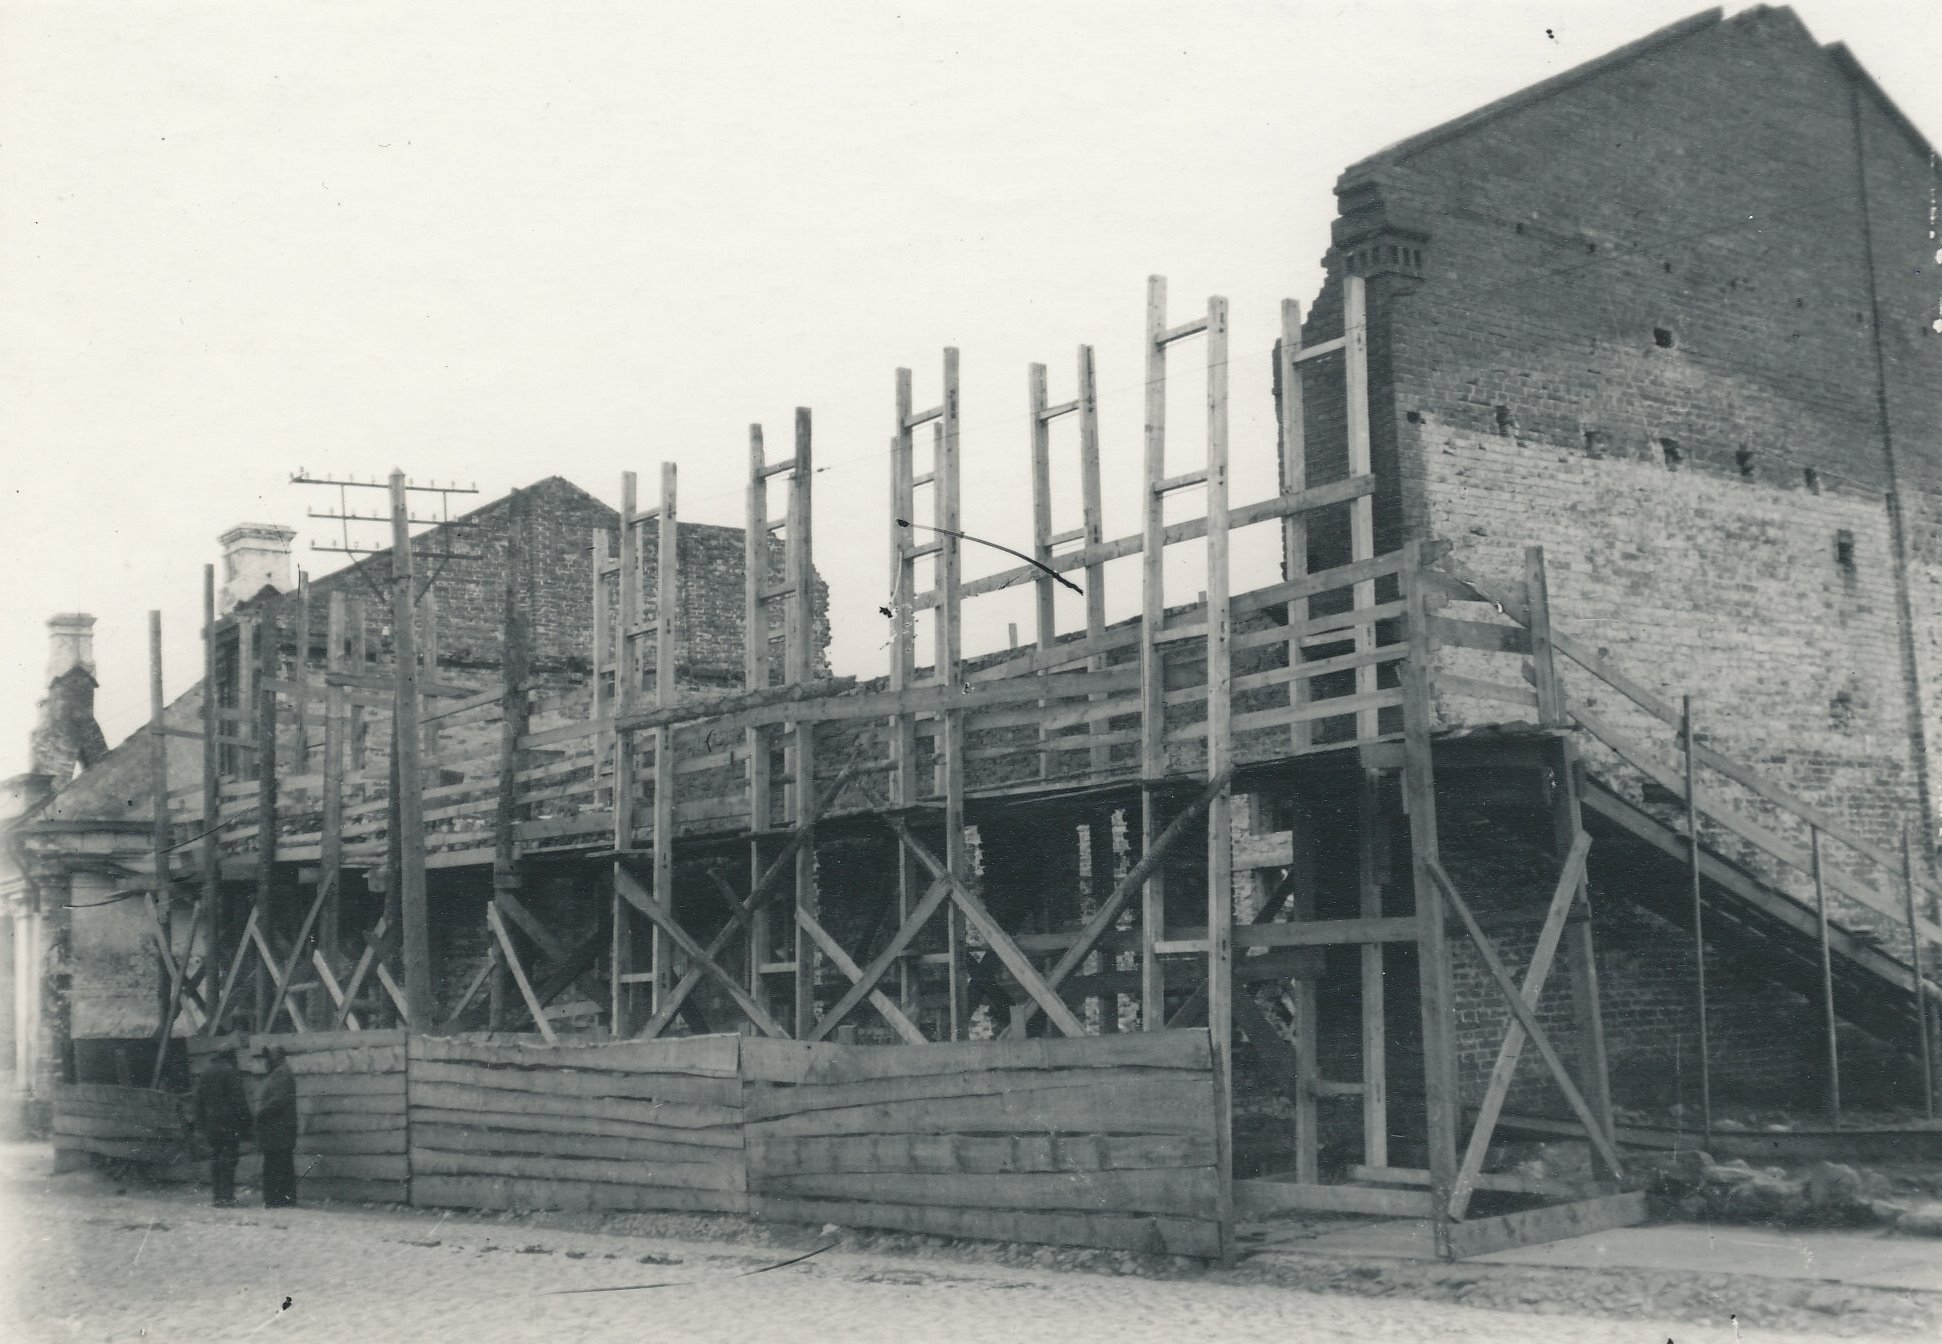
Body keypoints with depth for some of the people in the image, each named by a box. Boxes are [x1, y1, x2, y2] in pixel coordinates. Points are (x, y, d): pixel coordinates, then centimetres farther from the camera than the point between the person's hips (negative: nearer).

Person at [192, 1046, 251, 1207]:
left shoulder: (205, 1074, 14)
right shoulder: (231, 1073, -7)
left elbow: (198, 1101, 16)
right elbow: (239, 1100, -11)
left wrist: (200, 1124, 19)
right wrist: (245, 1122, -10)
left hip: (210, 1124, 6)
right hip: (229, 1123, -6)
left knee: (214, 1157, 10)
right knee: (228, 1158, -5)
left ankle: (217, 1195, 10)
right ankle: (226, 1196, -9)